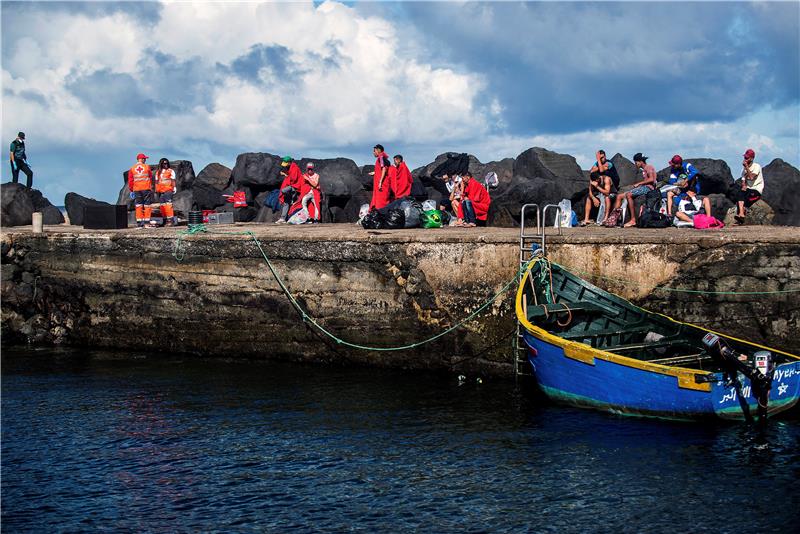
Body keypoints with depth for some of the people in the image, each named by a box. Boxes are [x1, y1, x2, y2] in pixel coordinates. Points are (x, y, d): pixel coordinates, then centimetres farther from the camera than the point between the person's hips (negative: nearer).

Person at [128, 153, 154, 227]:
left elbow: (130, 181, 4)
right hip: (146, 189, -2)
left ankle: (139, 222, 0)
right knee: (147, 205, 2)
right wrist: (151, 187, 18)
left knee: (139, 206, 4)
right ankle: (147, 221, -2)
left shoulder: (132, 169, 4)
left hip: (137, 190, 2)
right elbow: (151, 178, 6)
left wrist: (131, 190, 11)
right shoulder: (147, 167, 0)